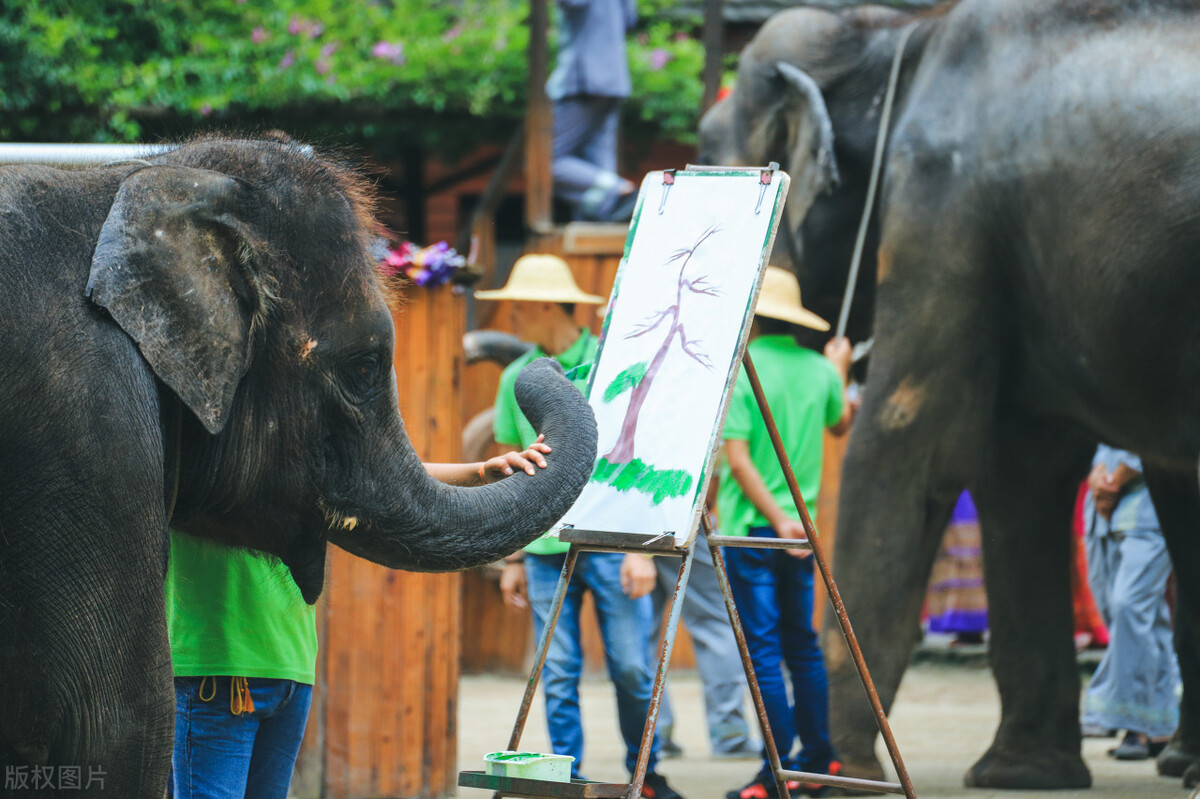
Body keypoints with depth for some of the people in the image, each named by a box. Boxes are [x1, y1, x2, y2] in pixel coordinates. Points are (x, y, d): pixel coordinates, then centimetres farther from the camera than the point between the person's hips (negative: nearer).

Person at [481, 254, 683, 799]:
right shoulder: (517, 378, 9)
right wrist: (513, 558, 12)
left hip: (610, 543, -3)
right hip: (546, 547, 3)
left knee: (631, 668, -2)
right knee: (558, 674, 0)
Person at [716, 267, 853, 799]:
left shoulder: (738, 372, -11)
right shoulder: (819, 371, 5)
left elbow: (737, 459, -18)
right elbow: (840, 424, 26)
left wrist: (777, 518, -18)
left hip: (751, 527, -5)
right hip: (802, 526, 6)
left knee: (763, 648, -5)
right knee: (802, 643, 14)